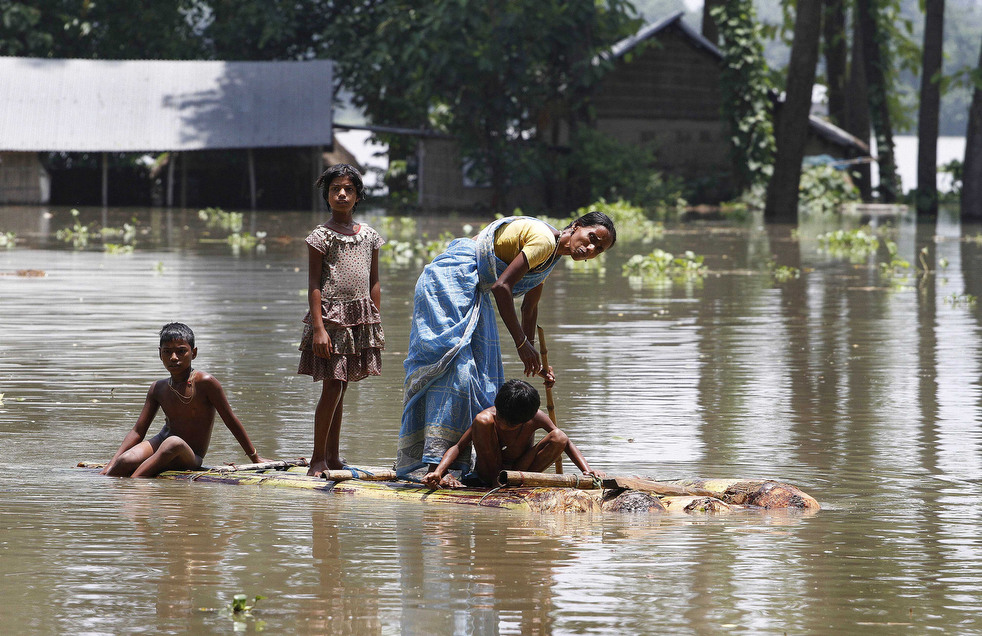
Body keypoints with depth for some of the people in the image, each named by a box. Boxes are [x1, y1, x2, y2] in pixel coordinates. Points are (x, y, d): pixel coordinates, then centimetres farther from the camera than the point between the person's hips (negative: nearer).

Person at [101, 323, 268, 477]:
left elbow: (231, 421, -4)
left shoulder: (205, 382, -11)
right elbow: (137, 431, 8)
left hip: (190, 459, -4)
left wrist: (255, 458, 2)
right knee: (126, 461, -29)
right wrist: (111, 465, -1)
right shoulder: (158, 389, 5)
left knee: (174, 443, -40)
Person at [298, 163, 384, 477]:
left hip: (360, 318, 5)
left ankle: (333, 456, 14)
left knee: (340, 388, 10)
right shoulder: (321, 236, -5)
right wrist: (318, 327, -15)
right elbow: (314, 284, -8)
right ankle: (318, 458, -2)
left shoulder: (368, 236, 11)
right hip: (331, 315, -5)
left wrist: (376, 323, 10)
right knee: (332, 387, -9)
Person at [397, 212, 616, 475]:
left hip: (472, 290, 11)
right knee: (455, 366, -18)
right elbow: (502, 286, -24)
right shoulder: (544, 240, -19)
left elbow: (529, 305, 24)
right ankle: (437, 463, -25)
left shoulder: (552, 253, 13)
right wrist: (522, 343, -20)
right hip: (450, 277, -11)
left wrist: (533, 358, 25)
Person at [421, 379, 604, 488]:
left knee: (558, 437, -23)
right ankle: (495, 479, -19)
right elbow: (459, 446, -21)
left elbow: (566, 442, -9)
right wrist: (438, 472, -37)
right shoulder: (489, 417, -21)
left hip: (520, 467, 1)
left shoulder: (536, 418, -18)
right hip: (489, 468, -1)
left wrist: (586, 469, -22)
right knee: (482, 421, -29)